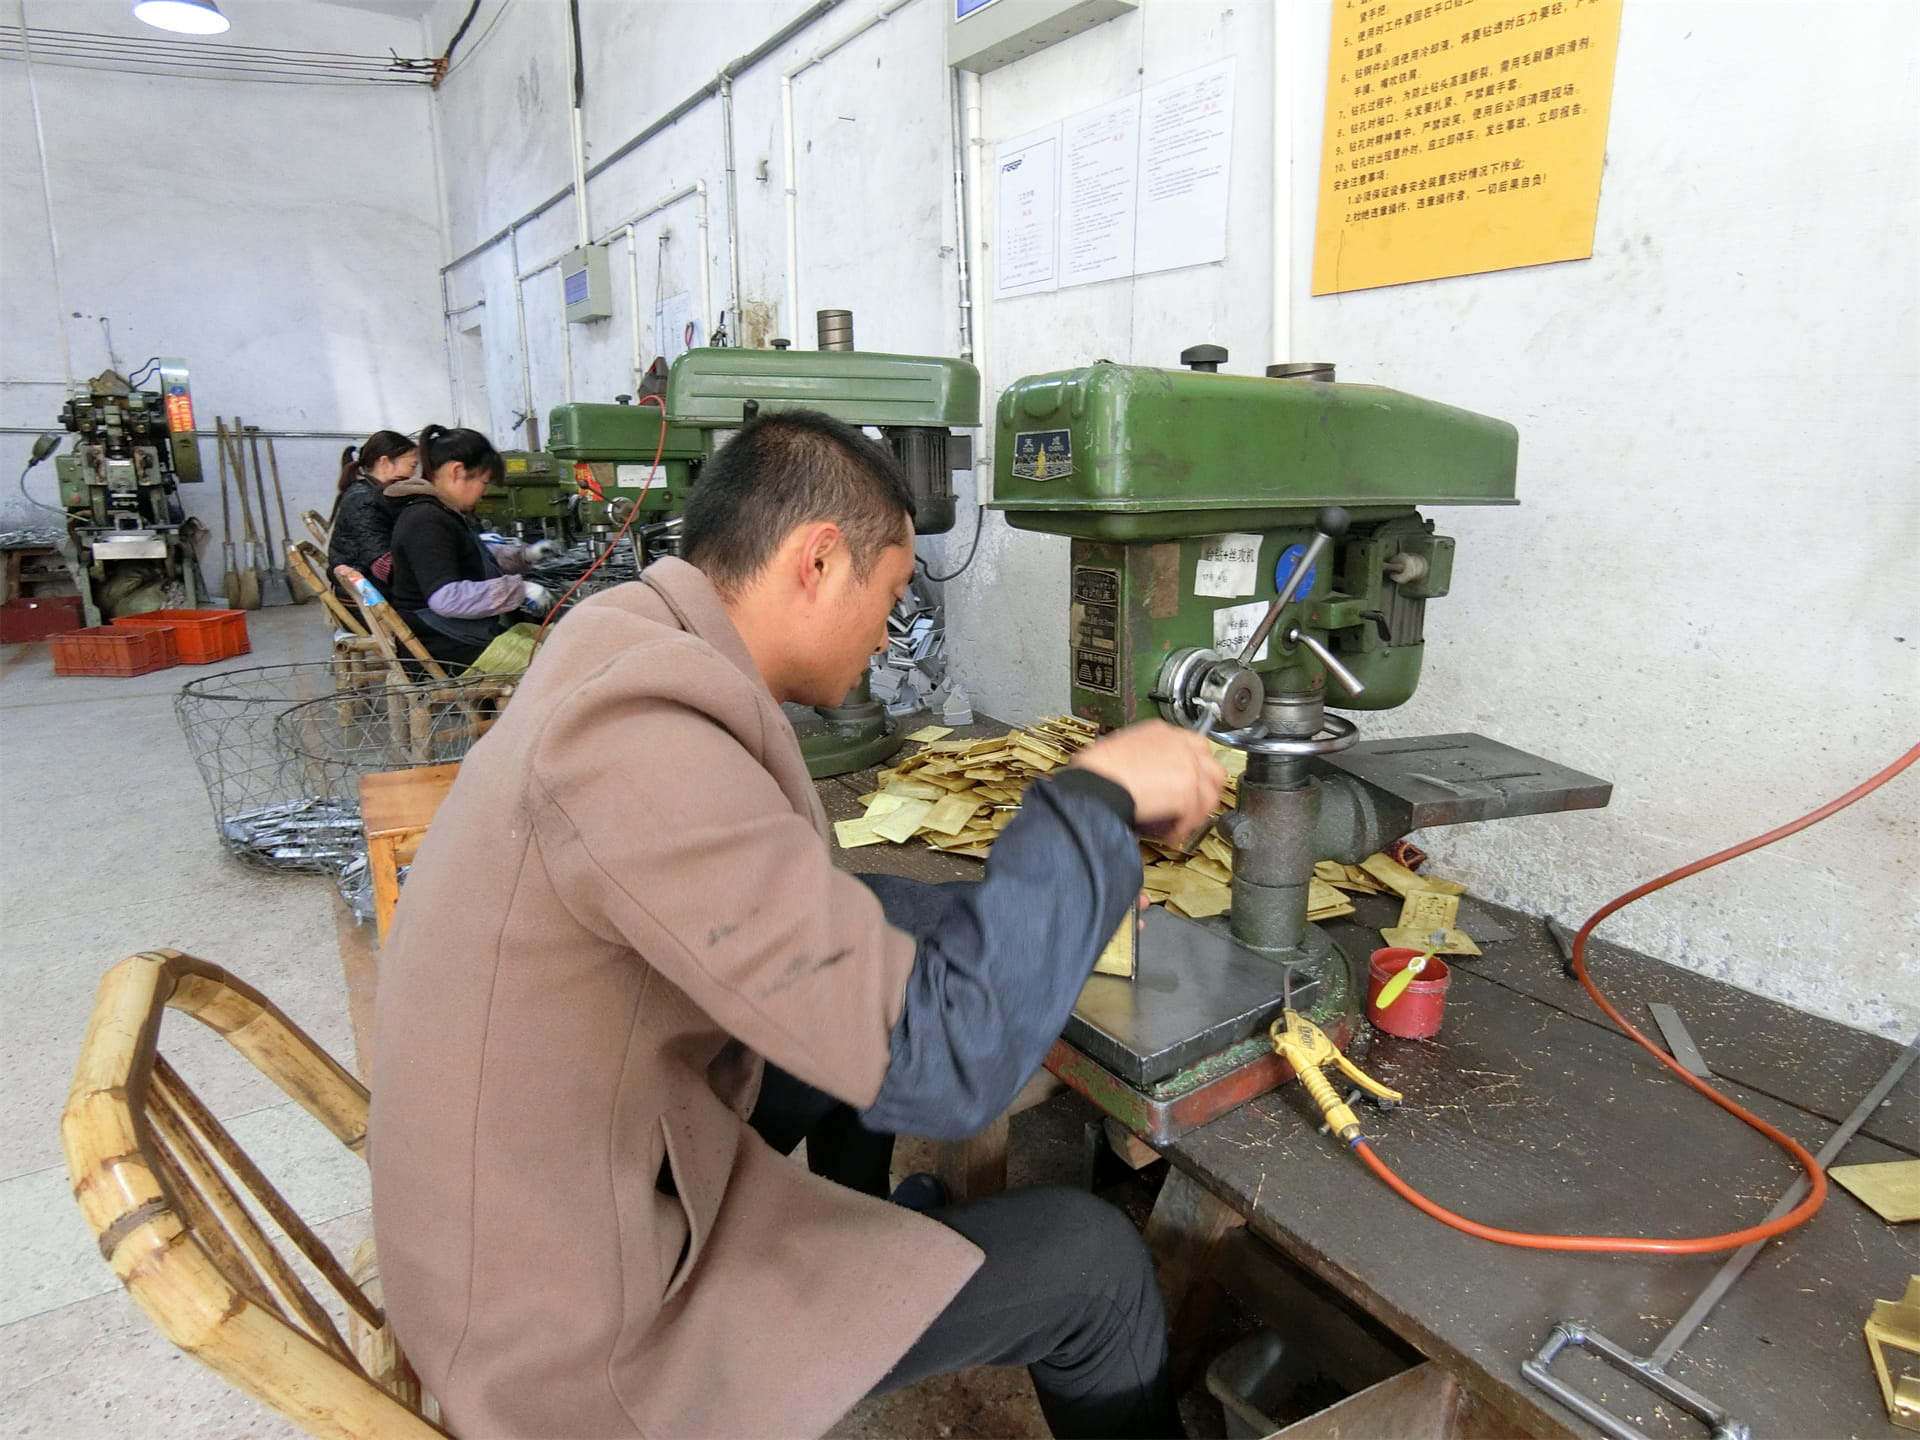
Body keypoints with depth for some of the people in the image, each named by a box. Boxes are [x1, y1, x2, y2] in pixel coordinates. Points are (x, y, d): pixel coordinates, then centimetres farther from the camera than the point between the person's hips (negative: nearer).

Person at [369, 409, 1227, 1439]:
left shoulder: (625, 646, -2)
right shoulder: (643, 732, -32)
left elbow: (799, 907, 8)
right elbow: (937, 1062, -32)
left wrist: (1047, 898, 9)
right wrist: (1097, 797, -21)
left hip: (560, 1185, 9)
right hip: (575, 1329, -8)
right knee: (1092, 1259, -1)